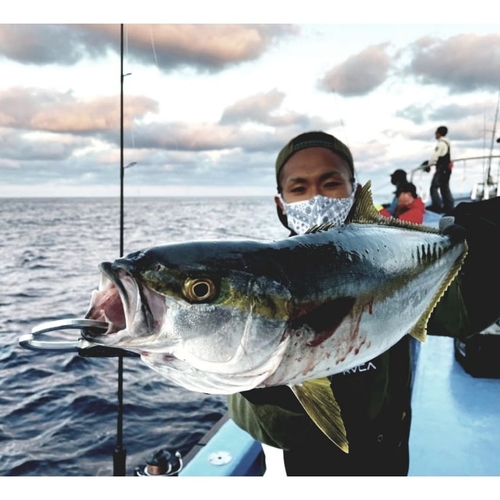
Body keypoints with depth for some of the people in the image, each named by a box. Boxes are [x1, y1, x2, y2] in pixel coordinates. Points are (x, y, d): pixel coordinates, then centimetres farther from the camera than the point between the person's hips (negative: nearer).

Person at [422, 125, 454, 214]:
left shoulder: (440, 143, -15)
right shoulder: (447, 143, 15)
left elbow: (435, 156, -17)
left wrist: (428, 165, -2)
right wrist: (429, 162, 16)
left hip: (441, 168, -10)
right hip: (447, 168, 10)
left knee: (434, 187, -6)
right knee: (445, 188, 15)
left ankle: (437, 206, -7)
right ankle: (449, 207, 18)